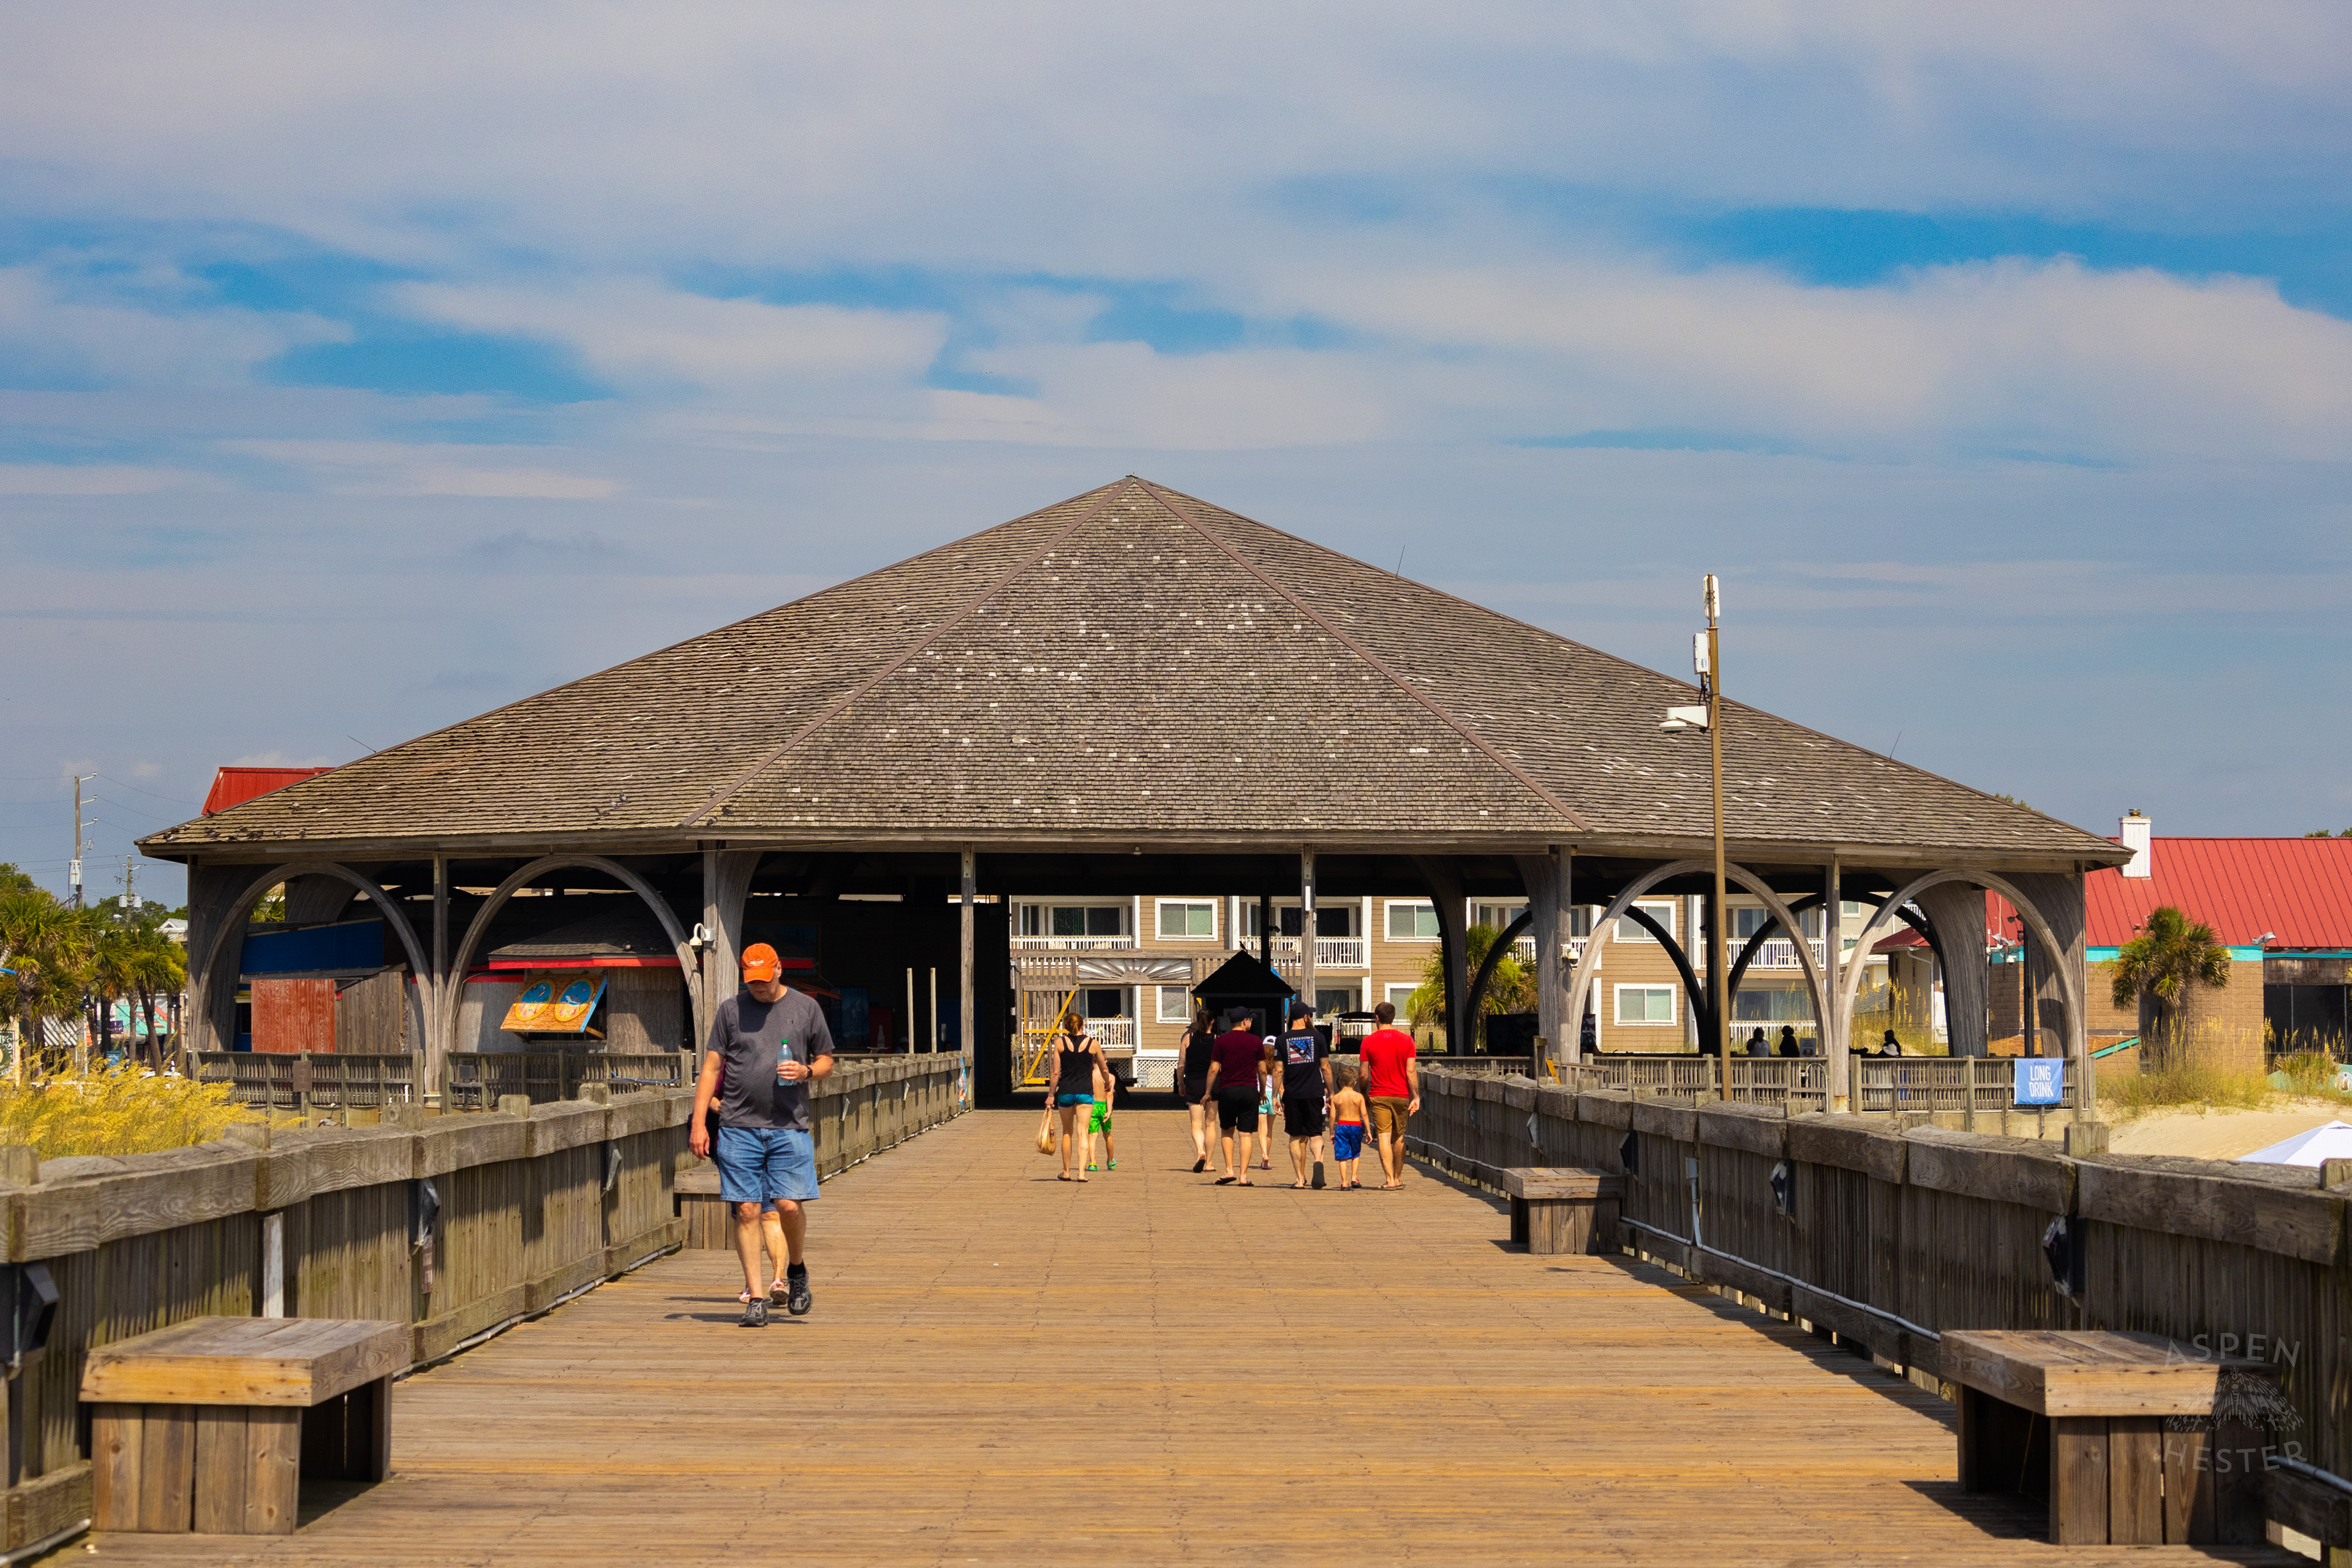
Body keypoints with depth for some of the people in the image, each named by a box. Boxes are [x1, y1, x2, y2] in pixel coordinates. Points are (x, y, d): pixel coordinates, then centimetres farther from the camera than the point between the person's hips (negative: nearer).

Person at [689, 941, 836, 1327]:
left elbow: (827, 1060, 16)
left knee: (789, 1205, -10)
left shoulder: (806, 1008, 8)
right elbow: (710, 1067, 8)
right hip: (738, 1127, 1)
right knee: (747, 1210, -3)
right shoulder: (730, 1010, 7)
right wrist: (699, 1123, 0)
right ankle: (755, 1296, 2)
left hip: (790, 1126, -1)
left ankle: (796, 1270, 19)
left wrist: (806, 1071, -8)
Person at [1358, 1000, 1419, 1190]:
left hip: (1379, 1096, -2)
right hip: (1401, 1096, 2)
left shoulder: (1368, 1041, -3)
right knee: (1399, 1137, 15)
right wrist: (1416, 1097, -3)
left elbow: (1364, 1074, -1)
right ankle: (1398, 1178, 23)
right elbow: (1411, 1071, -5)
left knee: (1384, 1137, -5)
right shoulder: (1406, 1040, 0)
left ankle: (1390, 1180, -15)